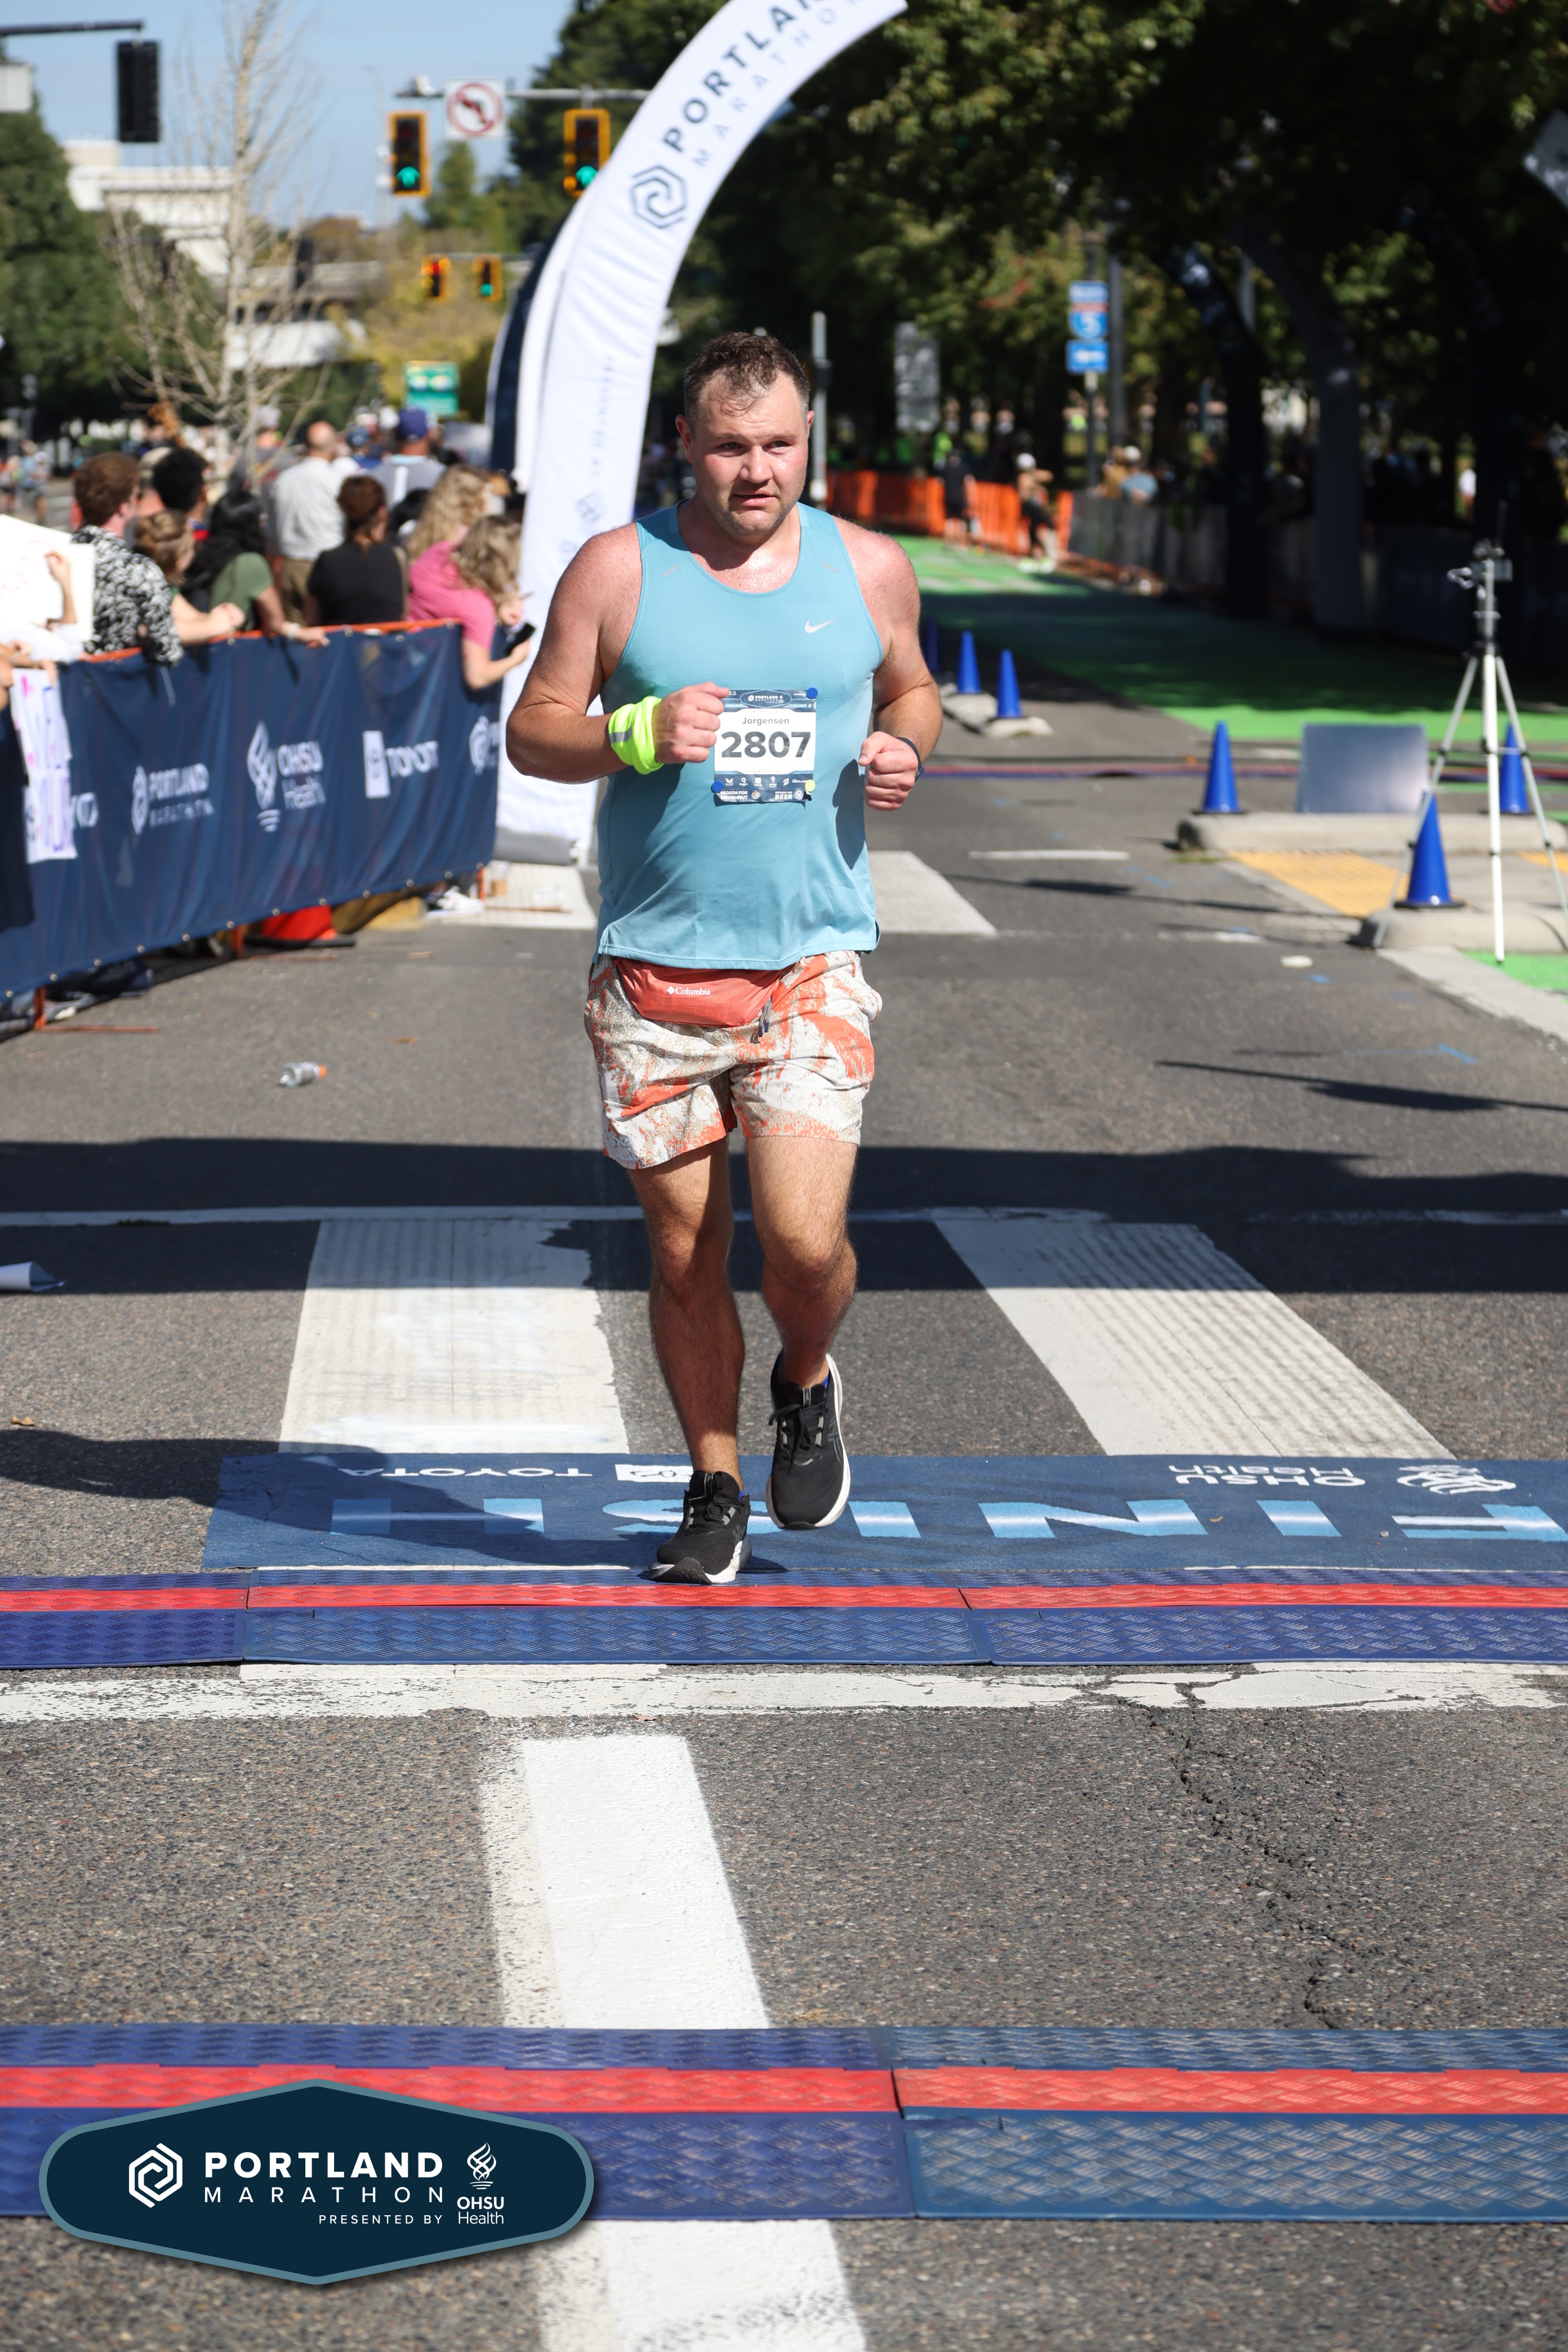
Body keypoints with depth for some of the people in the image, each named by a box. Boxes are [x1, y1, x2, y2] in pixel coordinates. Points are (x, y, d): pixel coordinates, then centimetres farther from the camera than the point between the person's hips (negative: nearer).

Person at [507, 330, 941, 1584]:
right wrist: (639, 734, -16)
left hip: (814, 961, 0)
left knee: (804, 1236, -12)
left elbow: (911, 688, 22)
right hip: (656, 964, 0)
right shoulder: (618, 570, -1)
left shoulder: (870, 570, 5)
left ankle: (808, 1384, 22)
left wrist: (903, 745, -1)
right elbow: (534, 729, 3)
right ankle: (716, 1490, 24)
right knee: (684, 1250, 5)